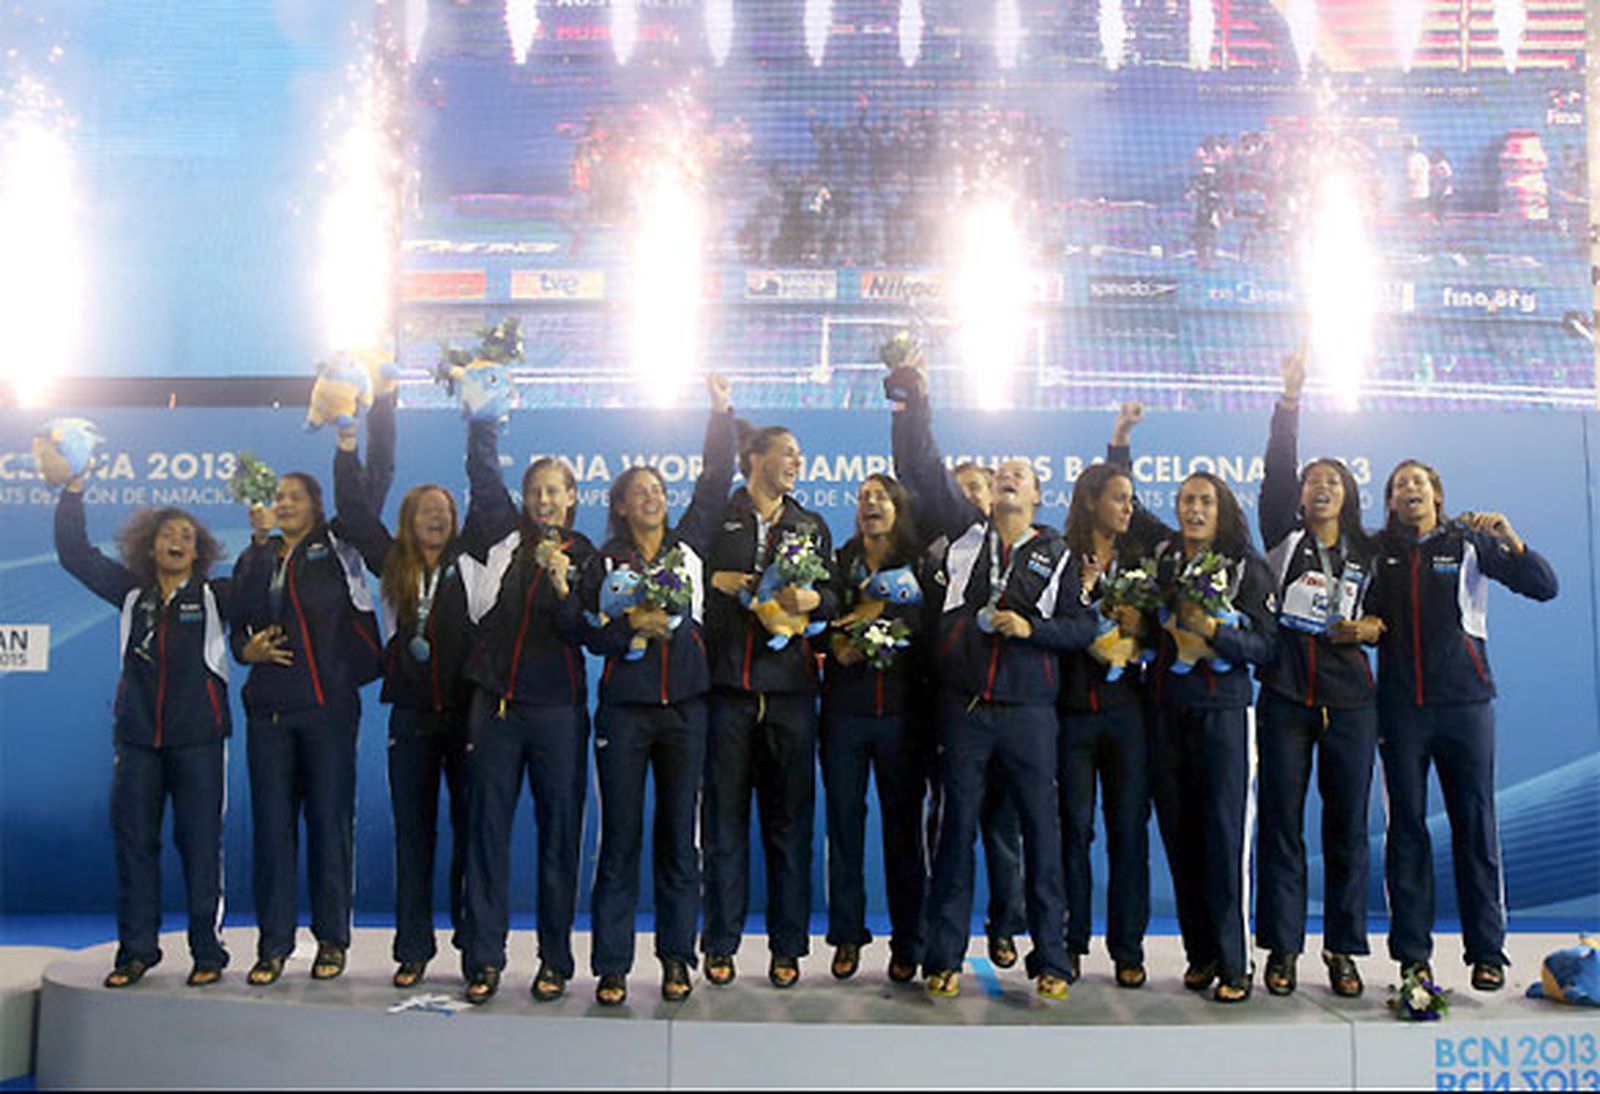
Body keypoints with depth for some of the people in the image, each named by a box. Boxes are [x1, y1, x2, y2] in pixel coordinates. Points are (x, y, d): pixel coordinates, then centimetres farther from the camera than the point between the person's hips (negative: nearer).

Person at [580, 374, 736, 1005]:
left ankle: (676, 959, 14)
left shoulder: (689, 545, 12)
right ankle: (611, 967, 6)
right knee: (619, 839, 0)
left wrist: (721, 412, 6)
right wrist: (633, 627, -15)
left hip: (685, 707, 2)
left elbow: (715, 481, 8)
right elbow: (591, 633, 2)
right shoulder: (606, 562, 7)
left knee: (679, 836, 5)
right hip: (624, 708, -1)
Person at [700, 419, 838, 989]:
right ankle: (721, 944, 12)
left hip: (791, 686, 2)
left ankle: (788, 946, 12)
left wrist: (809, 598, -6)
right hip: (729, 685, -2)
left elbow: (835, 598, 14)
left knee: (789, 819, 3)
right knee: (725, 816, 1)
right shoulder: (717, 519, 8)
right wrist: (720, 582, -11)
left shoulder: (812, 526, 17)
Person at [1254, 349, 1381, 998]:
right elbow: (1276, 469, -6)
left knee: (1347, 827, 3)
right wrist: (1290, 398, -13)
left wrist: (1376, 627, -5)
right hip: (1285, 697, -1)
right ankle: (1282, 950, 7)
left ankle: (1343, 950, 13)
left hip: (1350, 701, 2)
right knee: (1281, 824, 0)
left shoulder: (1367, 555, 13)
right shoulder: (1284, 539, 6)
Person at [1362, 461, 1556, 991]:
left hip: (1464, 699, -1)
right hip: (1400, 705, 1)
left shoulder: (1469, 542, 6)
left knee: (1475, 824, 1)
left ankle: (1487, 952, 9)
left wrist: (1510, 538, -14)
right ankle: (1412, 954, 8)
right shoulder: (1379, 550, 10)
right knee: (1407, 826, 2)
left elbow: (1545, 587, 0)